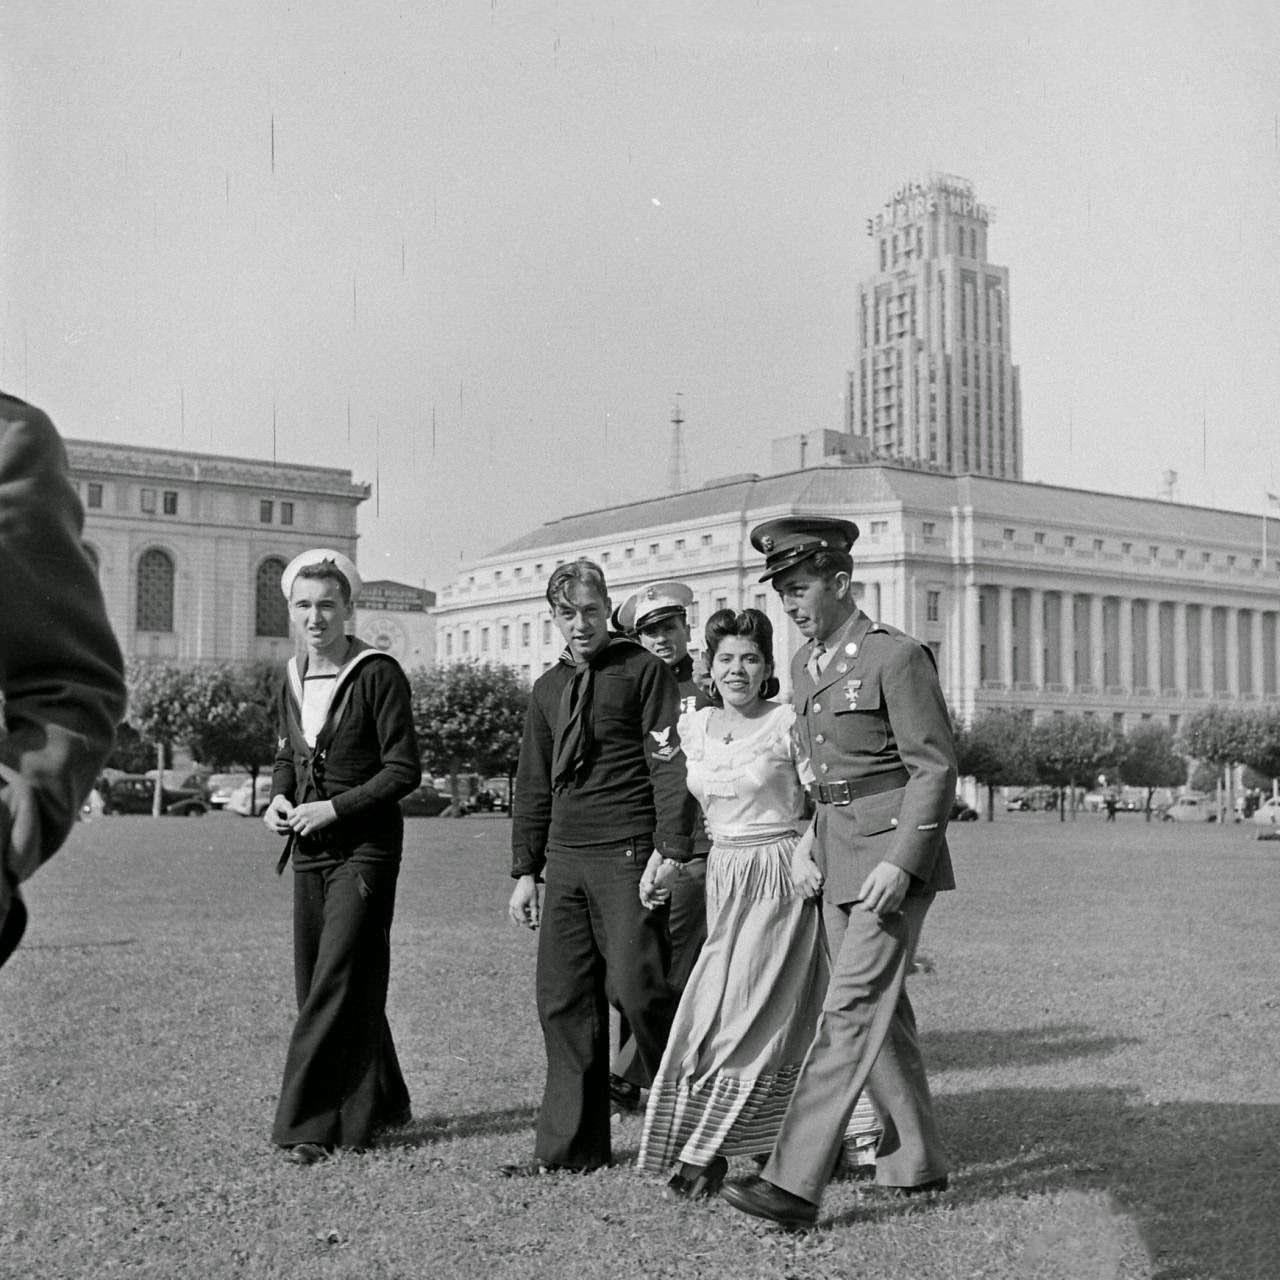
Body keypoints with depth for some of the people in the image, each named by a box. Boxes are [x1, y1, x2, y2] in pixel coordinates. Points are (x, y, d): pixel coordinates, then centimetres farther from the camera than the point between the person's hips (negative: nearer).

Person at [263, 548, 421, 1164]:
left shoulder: (379, 674, -10)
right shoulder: (294, 677, 12)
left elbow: (404, 769, -12)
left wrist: (334, 808, -17)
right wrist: (278, 799, 3)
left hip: (365, 849, -7)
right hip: (310, 852, 7)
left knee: (337, 985, -9)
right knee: (314, 984, 11)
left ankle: (308, 1124, -4)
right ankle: (380, 1103, 27)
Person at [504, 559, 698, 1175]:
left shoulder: (644, 671, 0)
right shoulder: (548, 689, 17)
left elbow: (670, 765, -6)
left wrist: (669, 849, -15)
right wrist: (525, 869, 15)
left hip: (627, 856, -6)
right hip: (564, 859, 6)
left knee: (637, 989, -11)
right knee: (563, 1001, 5)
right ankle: (571, 1144, 14)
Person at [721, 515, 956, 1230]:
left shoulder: (897, 656, -12)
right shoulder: (805, 664, 12)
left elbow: (935, 768, -14)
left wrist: (899, 862, -21)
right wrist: (821, 844, 16)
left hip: (895, 856, -8)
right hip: (837, 856, 9)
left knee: (852, 1010, -11)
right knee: (882, 1013, 14)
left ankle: (796, 1183, -13)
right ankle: (917, 1162, 27)